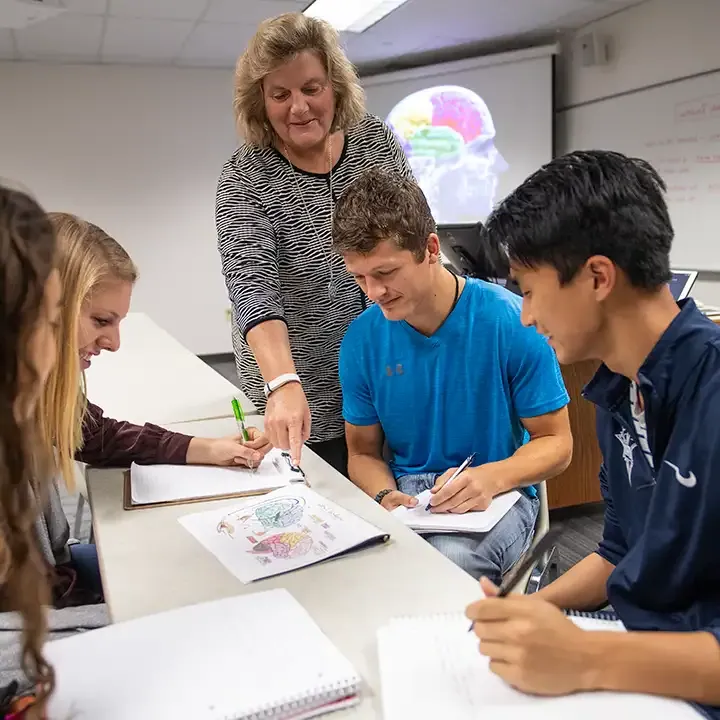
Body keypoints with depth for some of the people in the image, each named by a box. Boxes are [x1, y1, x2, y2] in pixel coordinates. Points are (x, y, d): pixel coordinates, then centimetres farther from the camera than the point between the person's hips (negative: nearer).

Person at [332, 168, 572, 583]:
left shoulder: (510, 321, -13)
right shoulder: (362, 340, -2)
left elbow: (556, 444, -4)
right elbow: (363, 452, 8)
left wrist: (491, 478, -24)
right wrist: (386, 496, -15)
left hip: (496, 498, -2)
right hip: (404, 492, 3)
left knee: (448, 562, -35)